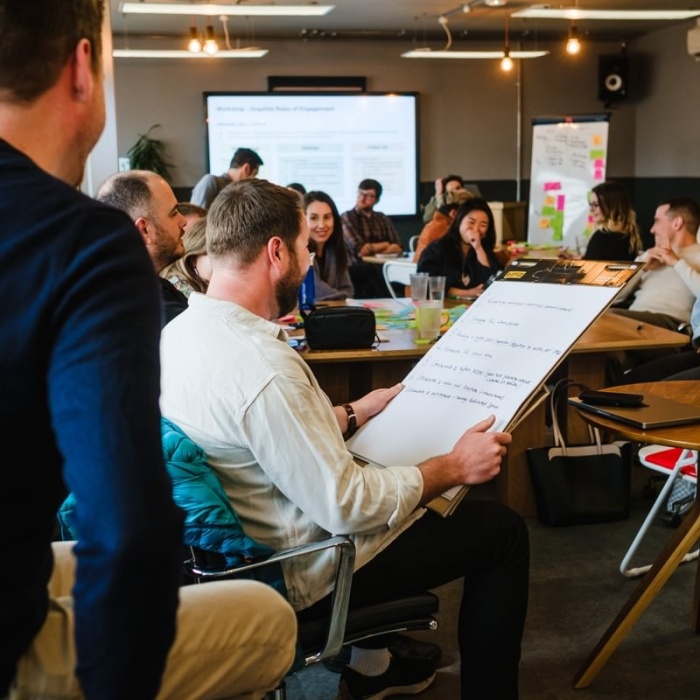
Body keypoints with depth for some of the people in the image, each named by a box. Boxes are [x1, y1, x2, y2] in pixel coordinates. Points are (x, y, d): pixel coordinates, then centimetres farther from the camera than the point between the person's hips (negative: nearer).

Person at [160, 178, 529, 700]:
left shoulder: (182, 331, -3)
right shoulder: (263, 367, -32)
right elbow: (347, 507, -26)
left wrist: (353, 414, 13)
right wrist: (452, 468, -14)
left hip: (236, 551, 9)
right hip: (303, 573, -9)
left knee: (386, 474, 31)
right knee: (503, 530, 3)